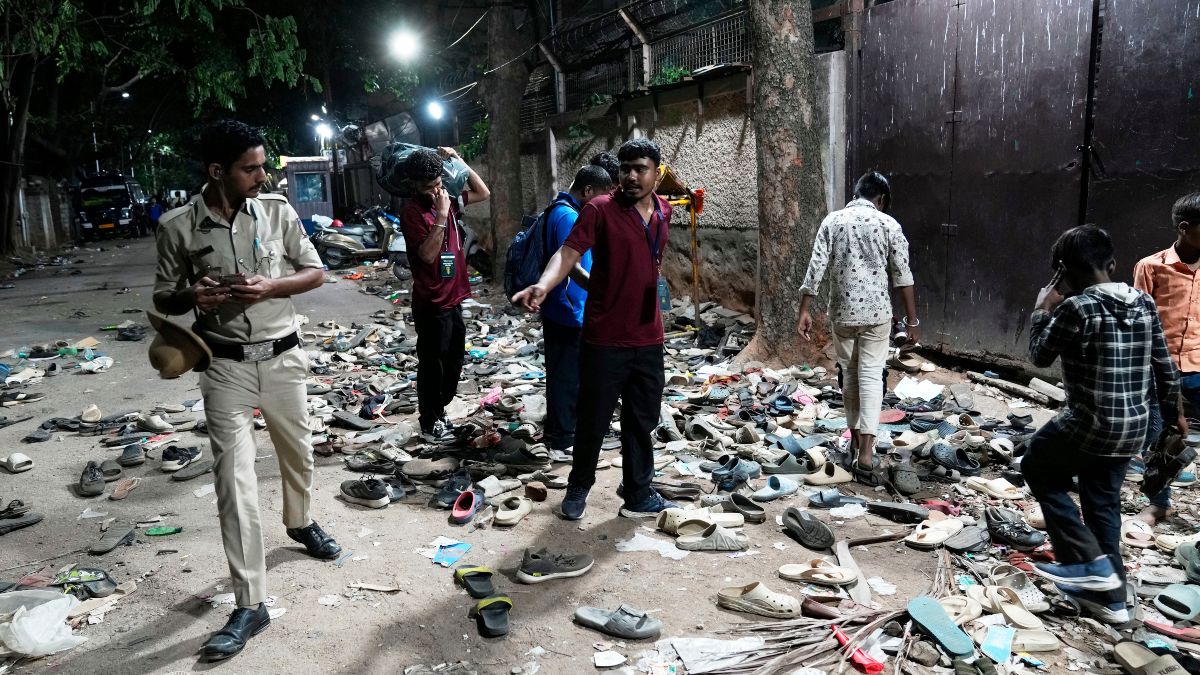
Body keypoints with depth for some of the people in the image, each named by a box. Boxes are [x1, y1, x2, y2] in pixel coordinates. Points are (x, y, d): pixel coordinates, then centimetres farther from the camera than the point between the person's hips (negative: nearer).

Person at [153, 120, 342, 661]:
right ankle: (250, 605, 0)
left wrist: (270, 287, -17)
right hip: (226, 368, -2)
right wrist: (192, 296, -22)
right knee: (234, 481, -6)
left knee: (297, 453, 21)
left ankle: (300, 523, 52)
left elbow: (315, 272, 2)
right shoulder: (178, 226, -8)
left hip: (283, 357, 3)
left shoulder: (277, 211, -4)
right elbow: (163, 298, 2)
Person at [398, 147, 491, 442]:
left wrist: (458, 162, 6)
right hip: (431, 305, -8)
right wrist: (441, 215, -27)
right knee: (432, 365, 4)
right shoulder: (411, 212, -15)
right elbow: (428, 254, -23)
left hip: (454, 300, 8)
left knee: (453, 362, 17)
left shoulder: (448, 199, 7)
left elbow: (483, 193, 15)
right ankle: (429, 424, 17)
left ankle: (437, 413, 33)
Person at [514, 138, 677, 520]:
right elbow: (568, 252, -24)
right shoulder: (600, 210, -11)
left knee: (641, 421, 13)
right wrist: (544, 286, -41)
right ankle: (578, 488, 28)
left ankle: (638, 495, 27)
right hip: (605, 338, -5)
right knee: (593, 419, 7)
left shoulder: (663, 212, 7)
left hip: (648, 338, 5)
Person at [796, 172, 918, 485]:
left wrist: (805, 311, -3)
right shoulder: (888, 224, -2)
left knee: (849, 374, 16)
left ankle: (855, 441, 28)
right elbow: (902, 276, -3)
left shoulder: (832, 221, 2)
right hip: (877, 313, -2)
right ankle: (865, 455, -9)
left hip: (842, 313, 2)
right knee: (871, 377, -2)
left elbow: (816, 268, -5)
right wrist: (912, 319, 3)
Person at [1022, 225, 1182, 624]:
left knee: (1037, 468, 16)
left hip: (1091, 423, -7)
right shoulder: (1144, 303, 3)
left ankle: (1090, 561, 10)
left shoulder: (1076, 308, -18)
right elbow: (1164, 367, 11)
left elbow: (1040, 357, -4)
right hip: (1133, 427, 7)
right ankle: (1108, 596, 27)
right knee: (1103, 504, 18)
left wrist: (1042, 310, 6)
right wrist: (1173, 412, 24)